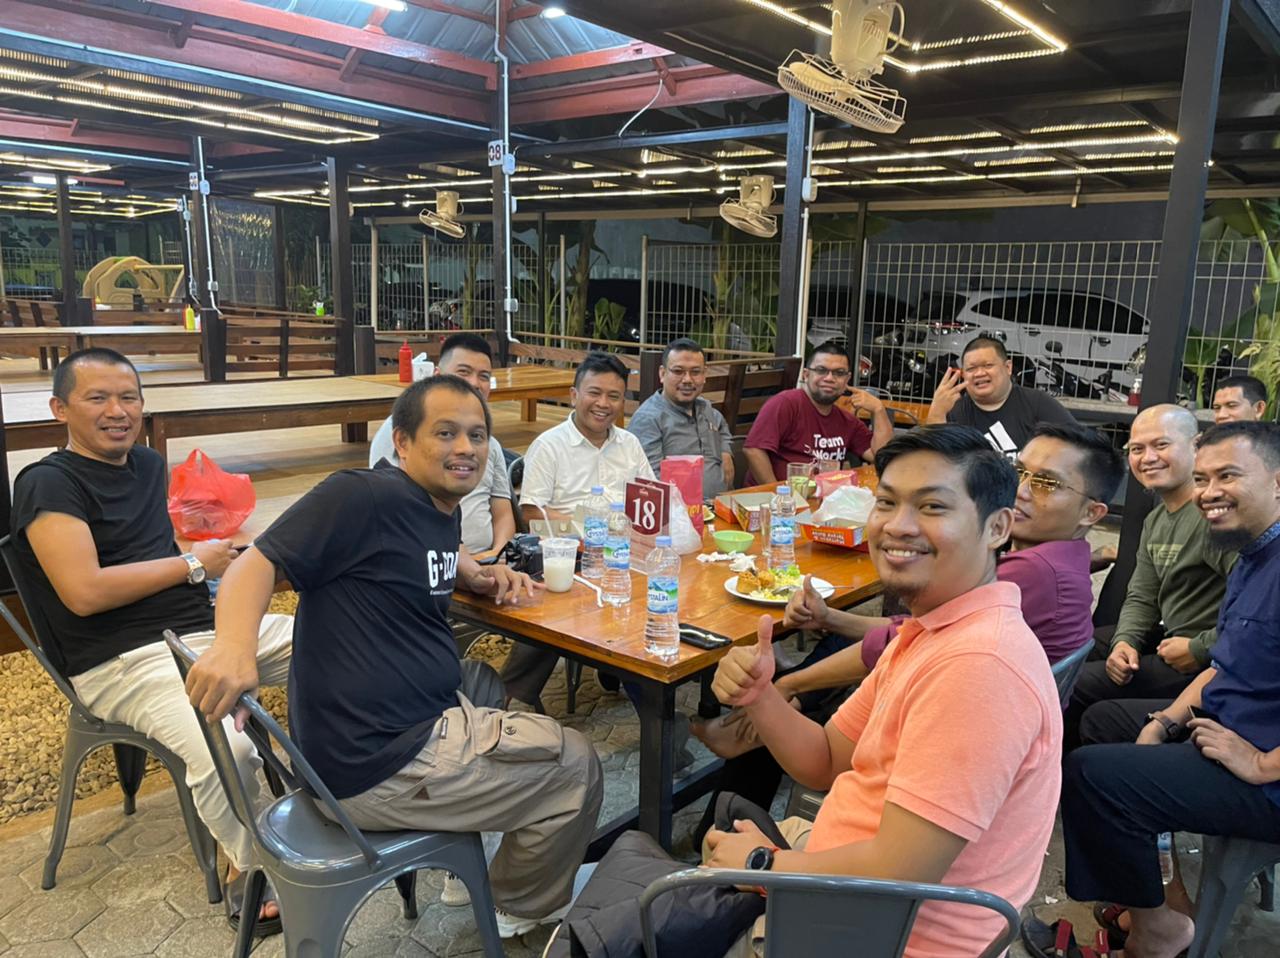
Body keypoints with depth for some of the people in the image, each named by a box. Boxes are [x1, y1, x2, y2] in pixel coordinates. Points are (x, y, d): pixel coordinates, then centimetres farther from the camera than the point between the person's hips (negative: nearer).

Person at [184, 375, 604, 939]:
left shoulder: (444, 510, 8)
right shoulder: (363, 496, -19)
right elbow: (259, 564, -22)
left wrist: (481, 576, 11)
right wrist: (235, 645, -41)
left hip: (424, 722, 10)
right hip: (377, 763, -10)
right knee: (574, 769, 1)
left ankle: (474, 866, 41)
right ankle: (524, 907, 30)